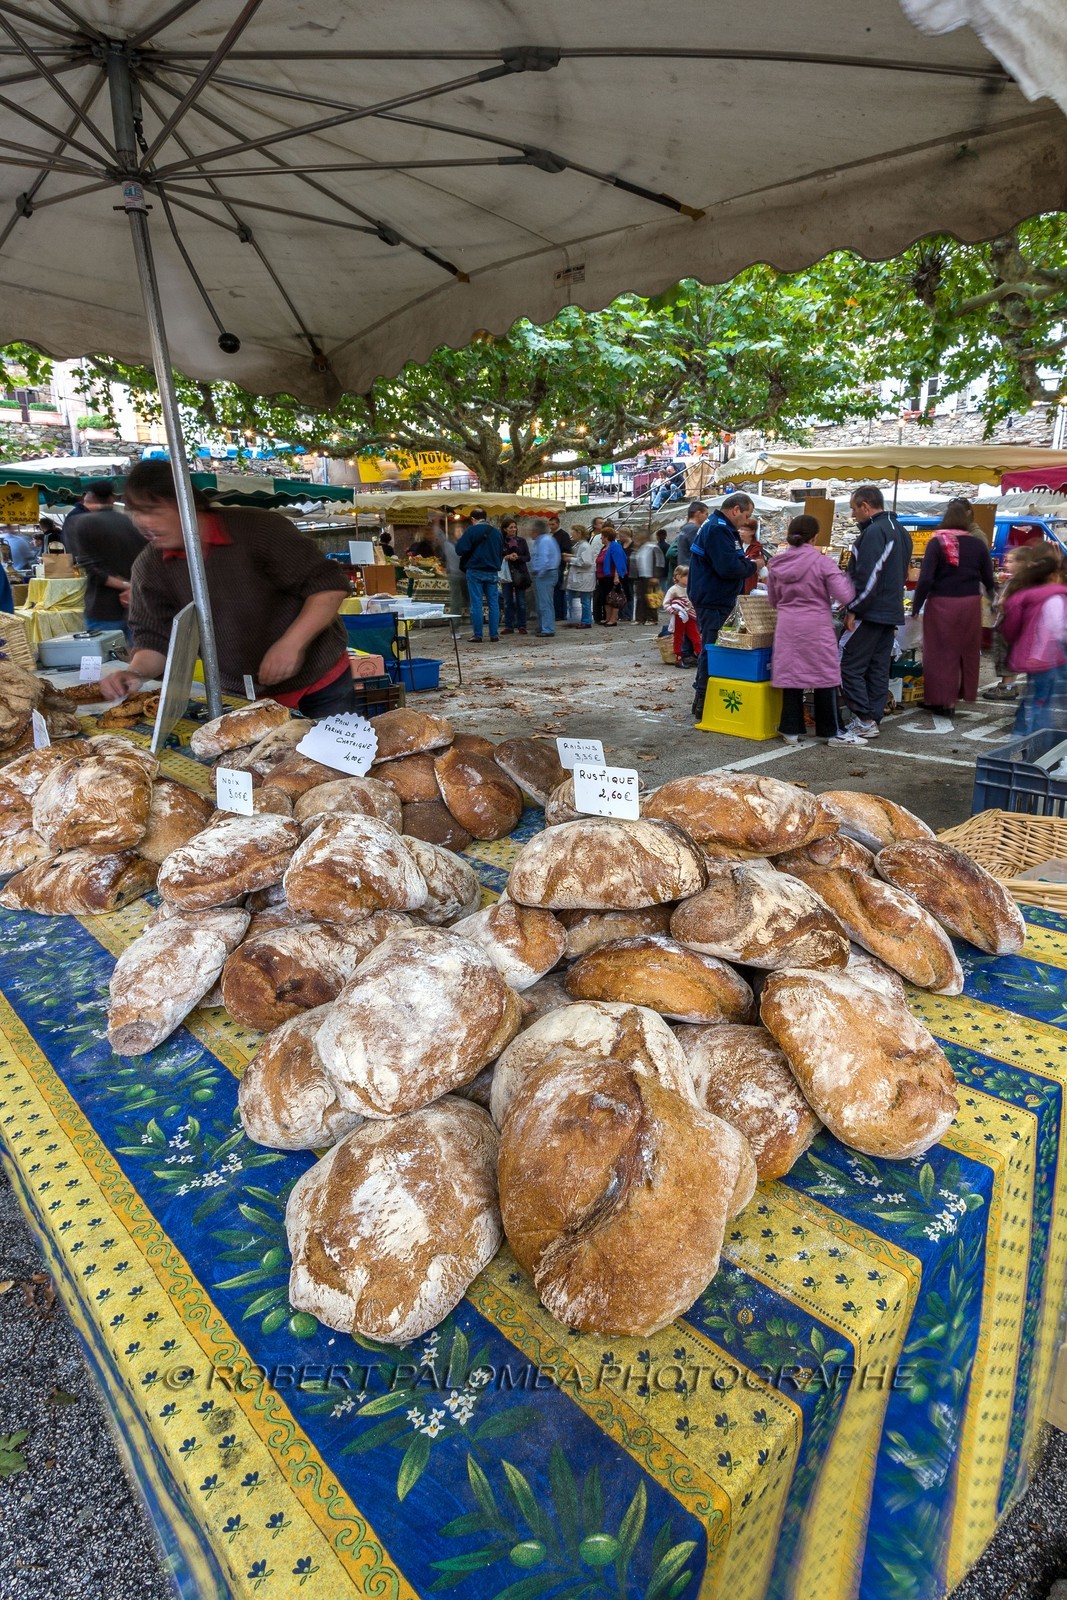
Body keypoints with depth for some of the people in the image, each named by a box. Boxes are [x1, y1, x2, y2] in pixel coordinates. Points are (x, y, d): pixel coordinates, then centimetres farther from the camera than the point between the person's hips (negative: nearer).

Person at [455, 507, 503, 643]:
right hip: (493, 572, 4)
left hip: (475, 571, -4)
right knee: (493, 604, 6)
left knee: (476, 603, 0)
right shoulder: (497, 532, 9)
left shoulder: (472, 530, -8)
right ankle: (494, 635, 6)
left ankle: (477, 635, -1)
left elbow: (460, 549, -12)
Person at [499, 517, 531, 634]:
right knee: (508, 602, 4)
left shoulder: (522, 541, 5)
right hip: (506, 574, 0)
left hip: (520, 574, 1)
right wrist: (506, 557, -17)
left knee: (521, 602, 3)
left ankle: (521, 626, 9)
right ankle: (509, 626, 10)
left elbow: (528, 557, 3)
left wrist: (518, 557, -14)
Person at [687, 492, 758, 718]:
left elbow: (730, 562, 24)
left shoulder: (719, 527, 18)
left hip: (716, 600, 11)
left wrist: (745, 561, 7)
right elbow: (729, 568, -25)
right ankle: (703, 701, 0)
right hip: (713, 602, -11)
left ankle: (703, 699, 19)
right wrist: (752, 565, -9)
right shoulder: (717, 530, -17)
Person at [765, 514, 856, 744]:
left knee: (790, 675, 10)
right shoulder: (822, 562, -9)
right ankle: (830, 732, 14)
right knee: (825, 678, 7)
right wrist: (843, 577, 6)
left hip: (787, 628, 4)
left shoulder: (777, 563, 3)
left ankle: (790, 729, 14)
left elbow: (773, 599, 15)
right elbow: (845, 596, -12)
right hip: (817, 628, -3)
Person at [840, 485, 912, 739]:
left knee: (849, 665, -6)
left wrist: (853, 610, -18)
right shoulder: (901, 531, 18)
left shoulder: (874, 532, -15)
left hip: (870, 613, -10)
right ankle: (873, 721, 15)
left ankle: (864, 721, -8)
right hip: (892, 611, 10)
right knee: (879, 669, 11)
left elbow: (867, 577, -22)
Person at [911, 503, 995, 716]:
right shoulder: (978, 544, 1)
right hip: (970, 605, 3)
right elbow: (988, 580, 5)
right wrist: (993, 595, 26)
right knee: (967, 651, 17)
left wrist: (915, 607, -4)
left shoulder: (937, 543, -7)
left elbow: (925, 580, -14)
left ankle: (941, 699, 9)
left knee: (942, 652, 5)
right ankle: (963, 692, 28)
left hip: (942, 605, -3)